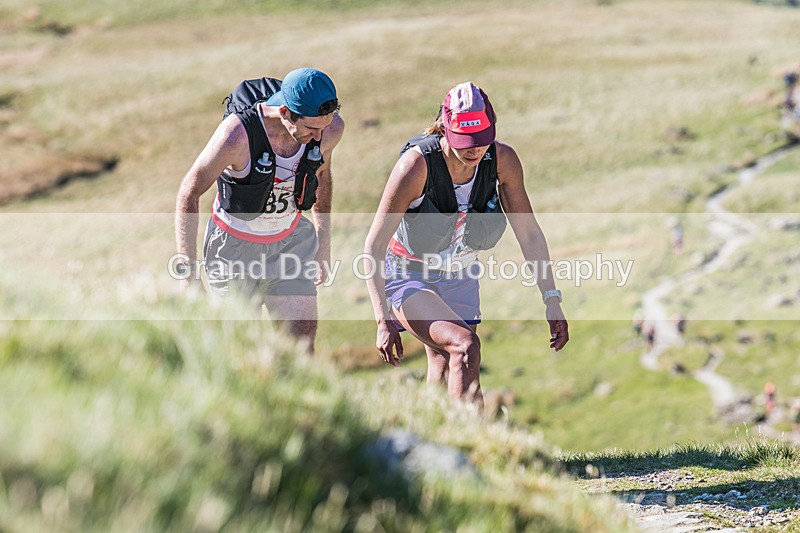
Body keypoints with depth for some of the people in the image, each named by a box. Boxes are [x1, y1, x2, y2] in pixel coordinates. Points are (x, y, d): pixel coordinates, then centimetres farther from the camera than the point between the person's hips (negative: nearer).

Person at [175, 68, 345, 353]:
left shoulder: (331, 128, -17)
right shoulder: (237, 134, -31)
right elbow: (189, 193, -18)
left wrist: (323, 239, 15)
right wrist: (189, 271, -18)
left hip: (291, 241, 3)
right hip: (236, 246, -3)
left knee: (301, 342, -7)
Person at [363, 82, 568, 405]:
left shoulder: (503, 160, -16)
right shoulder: (416, 164, -28)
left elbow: (529, 233, -4)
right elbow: (373, 248, -25)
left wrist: (552, 301, -8)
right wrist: (384, 321, -32)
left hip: (460, 278, 5)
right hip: (408, 278, -5)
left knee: (447, 377, 7)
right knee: (465, 346, -28)